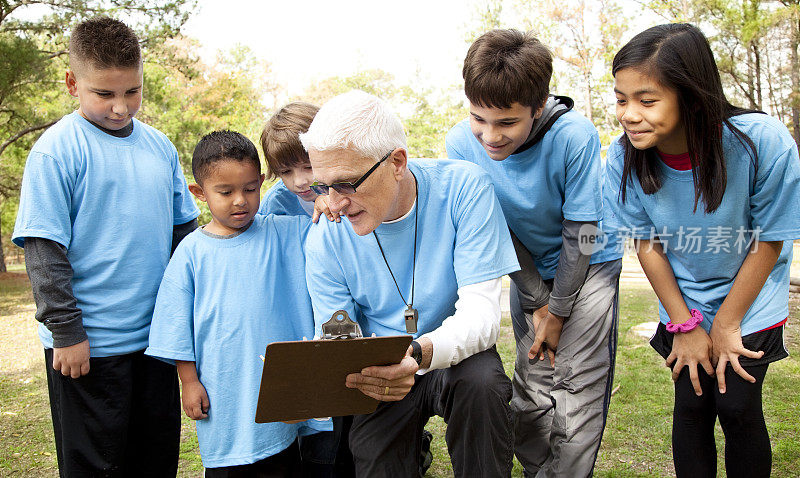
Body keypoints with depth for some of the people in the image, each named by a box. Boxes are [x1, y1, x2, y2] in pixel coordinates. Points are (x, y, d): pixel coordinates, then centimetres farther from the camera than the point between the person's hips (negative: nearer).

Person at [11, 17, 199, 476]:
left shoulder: (159, 146, 6)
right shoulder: (56, 150, -10)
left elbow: (184, 229, 13)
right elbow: (44, 250, -11)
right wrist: (65, 331, -13)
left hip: (155, 335, 5)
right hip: (88, 344, -5)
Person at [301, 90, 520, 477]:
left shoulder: (463, 188, -18)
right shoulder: (325, 239, -12)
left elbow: (480, 314, -22)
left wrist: (418, 353, -42)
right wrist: (352, 371, -34)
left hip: (456, 356, 0)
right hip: (380, 376, 1)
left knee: (481, 382, -31)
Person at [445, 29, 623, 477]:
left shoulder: (574, 136, -29)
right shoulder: (462, 143, -20)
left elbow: (581, 232, -19)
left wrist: (558, 312, -12)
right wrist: (536, 302, -8)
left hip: (588, 265, -3)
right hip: (530, 272, 3)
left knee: (578, 389, -7)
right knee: (531, 388, 6)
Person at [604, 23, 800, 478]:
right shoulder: (624, 158, -22)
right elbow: (647, 245, -9)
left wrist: (726, 325, -9)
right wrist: (685, 325, -6)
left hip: (749, 303, -1)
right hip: (683, 302, 2)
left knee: (737, 406, -2)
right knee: (692, 404, 2)